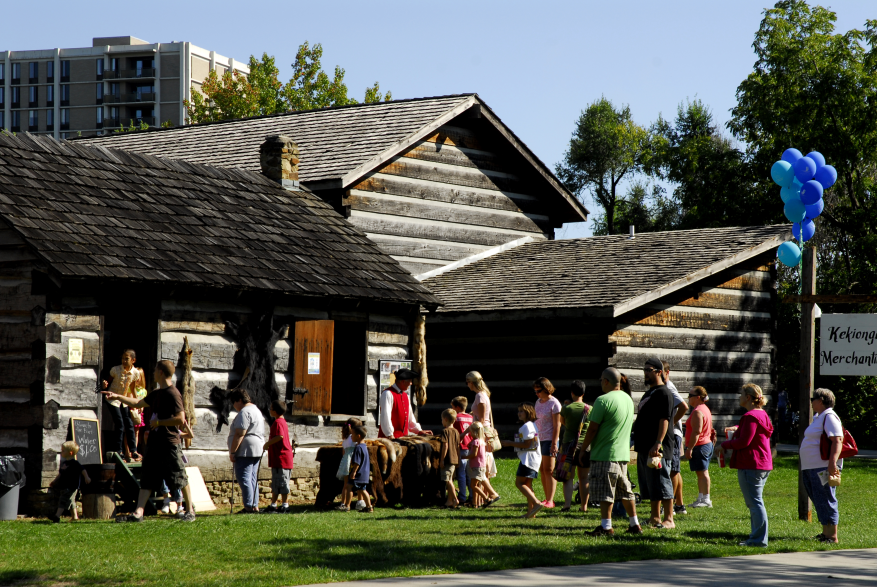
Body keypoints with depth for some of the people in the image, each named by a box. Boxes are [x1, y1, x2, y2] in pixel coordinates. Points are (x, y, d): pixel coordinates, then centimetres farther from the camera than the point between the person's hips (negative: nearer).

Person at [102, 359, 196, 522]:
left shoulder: (172, 394, -13)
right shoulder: (156, 393, 15)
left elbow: (180, 419, -21)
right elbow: (138, 403, 30)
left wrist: (159, 422, -15)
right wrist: (117, 397, 30)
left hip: (169, 444, -9)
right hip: (155, 444, 9)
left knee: (180, 478, 0)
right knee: (147, 478, 1)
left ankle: (190, 511, 11)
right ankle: (138, 513, -3)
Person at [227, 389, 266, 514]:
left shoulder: (244, 412, -13)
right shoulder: (256, 410, 21)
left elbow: (239, 434, -20)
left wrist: (232, 452, -18)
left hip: (245, 451, -11)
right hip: (257, 451, 11)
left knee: (243, 478, -10)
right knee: (252, 479, 12)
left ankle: (249, 506, -14)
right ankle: (255, 506, 12)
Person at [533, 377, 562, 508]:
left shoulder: (554, 404, -10)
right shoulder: (538, 402, 13)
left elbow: (557, 425, -13)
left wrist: (554, 443, -18)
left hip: (549, 439, -8)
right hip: (538, 438, 8)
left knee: (549, 470, -7)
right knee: (542, 470, 7)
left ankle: (550, 500, -6)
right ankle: (547, 499, 12)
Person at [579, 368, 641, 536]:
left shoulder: (603, 400, -15)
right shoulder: (628, 399, 11)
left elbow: (592, 429, -14)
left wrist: (583, 449, -3)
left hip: (605, 454, -8)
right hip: (623, 453, 8)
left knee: (604, 492, -5)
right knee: (625, 490, 15)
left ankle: (606, 526, -5)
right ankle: (635, 524, 20)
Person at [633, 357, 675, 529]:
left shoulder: (664, 393, -11)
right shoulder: (649, 393, 19)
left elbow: (664, 420, -20)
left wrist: (658, 443, -26)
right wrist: (636, 438, 21)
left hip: (657, 448, -10)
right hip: (644, 447, 10)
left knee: (661, 483, -8)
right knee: (650, 484, 12)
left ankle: (669, 519, -6)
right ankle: (655, 517, 19)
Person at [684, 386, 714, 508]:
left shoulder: (697, 412, -17)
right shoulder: (705, 409, 16)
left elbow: (696, 431, -24)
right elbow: (709, 429, 23)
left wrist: (689, 448, -23)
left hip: (699, 446, -11)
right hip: (707, 444, 11)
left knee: (702, 472, -8)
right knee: (701, 473, 14)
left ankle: (706, 500, -8)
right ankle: (701, 498, 18)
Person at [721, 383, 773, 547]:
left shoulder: (751, 416, -16)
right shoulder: (763, 415, 16)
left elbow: (744, 442, -20)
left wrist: (724, 445, -8)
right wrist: (737, 428, 21)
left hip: (750, 465, -11)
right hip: (764, 464, 11)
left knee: (754, 502, -8)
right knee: (756, 502, 16)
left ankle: (759, 539, -8)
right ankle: (757, 537, 19)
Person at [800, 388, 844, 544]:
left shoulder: (829, 417, -13)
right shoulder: (819, 417, 20)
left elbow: (837, 441, -23)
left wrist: (832, 462, -32)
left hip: (823, 467, -11)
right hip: (811, 467, 11)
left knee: (826, 501, -9)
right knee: (819, 502, 15)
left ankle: (832, 537, -7)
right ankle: (826, 533, 23)